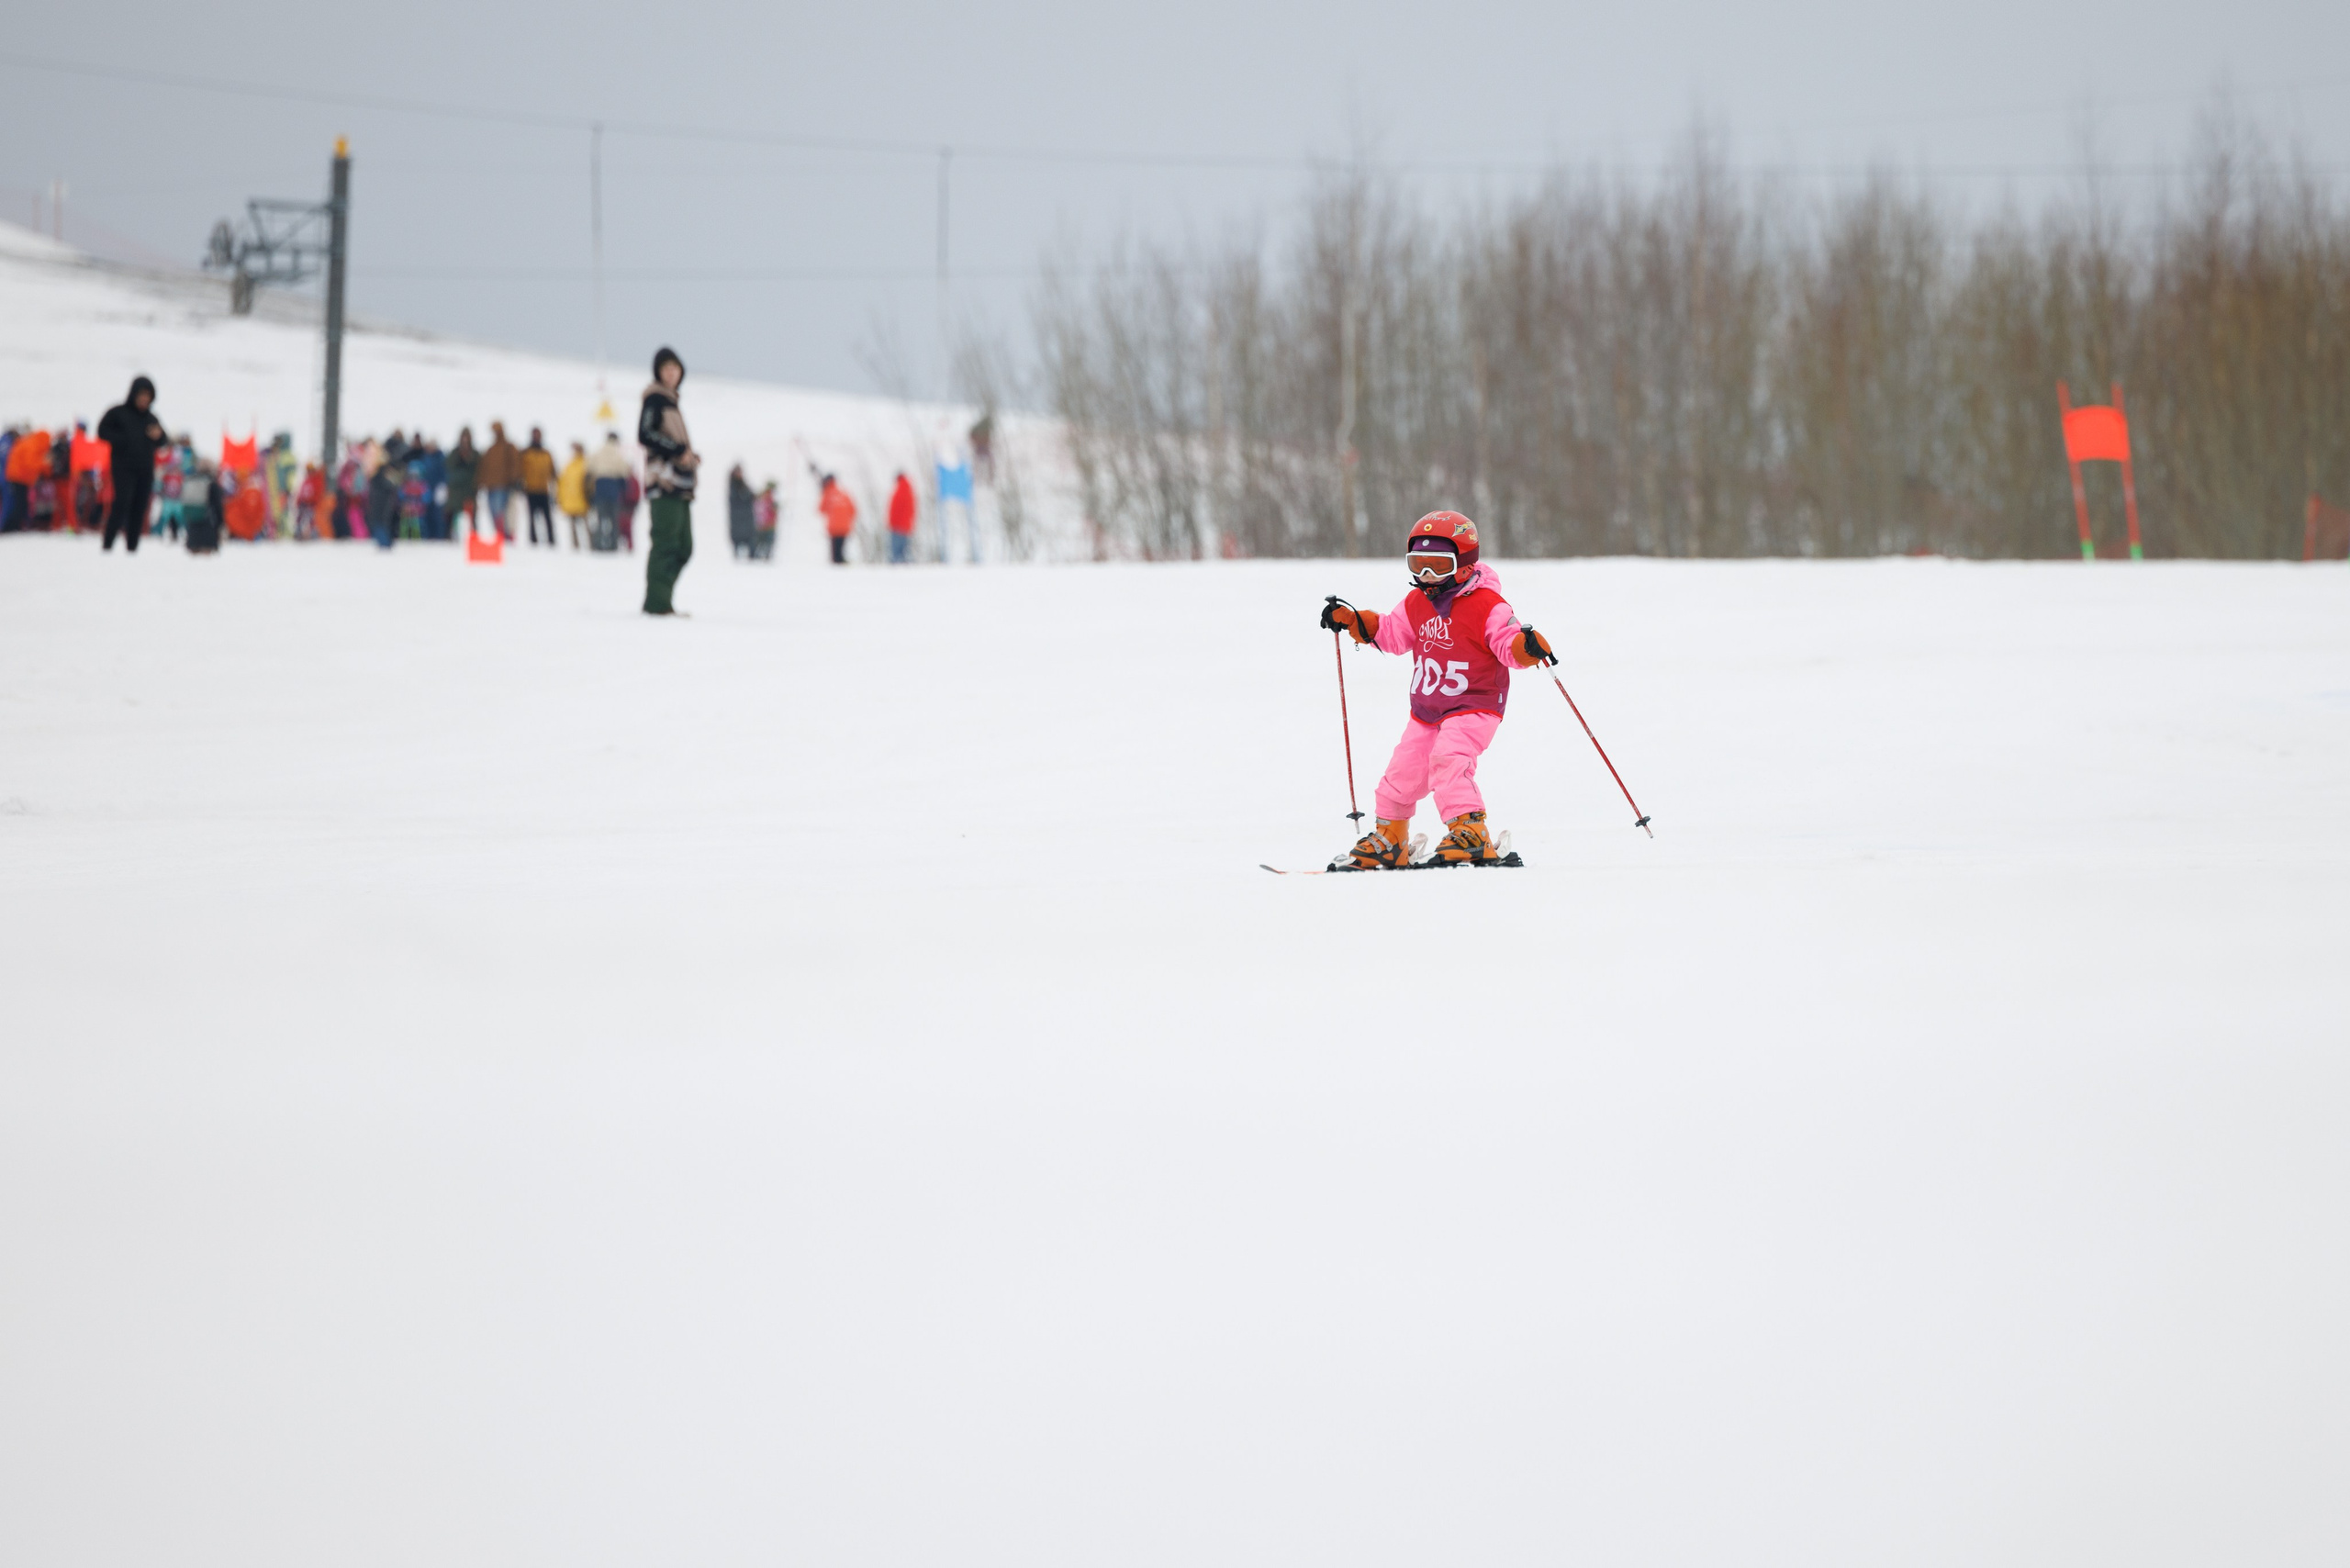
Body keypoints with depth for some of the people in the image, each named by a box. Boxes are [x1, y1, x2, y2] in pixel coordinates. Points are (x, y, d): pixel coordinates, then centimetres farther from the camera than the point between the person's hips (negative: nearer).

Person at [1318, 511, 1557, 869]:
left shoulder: (1485, 605, -15)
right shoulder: (1417, 602, 7)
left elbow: (1509, 644, -21)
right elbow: (1391, 633, 21)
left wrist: (1529, 645, -43)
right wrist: (1350, 620, 13)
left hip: (1473, 708, -7)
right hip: (1426, 711, 7)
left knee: (1448, 759, -30)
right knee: (1403, 773, 11)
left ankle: (1470, 835, -32)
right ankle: (1388, 842, 33)